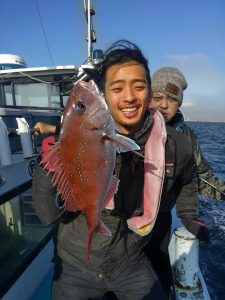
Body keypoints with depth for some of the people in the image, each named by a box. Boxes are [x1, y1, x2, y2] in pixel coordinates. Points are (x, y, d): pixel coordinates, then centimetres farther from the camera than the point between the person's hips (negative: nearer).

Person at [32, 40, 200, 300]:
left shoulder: (174, 145, -16)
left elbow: (186, 182, 8)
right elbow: (49, 214, -21)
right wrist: (47, 167, -37)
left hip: (132, 264, 2)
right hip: (75, 266, -1)